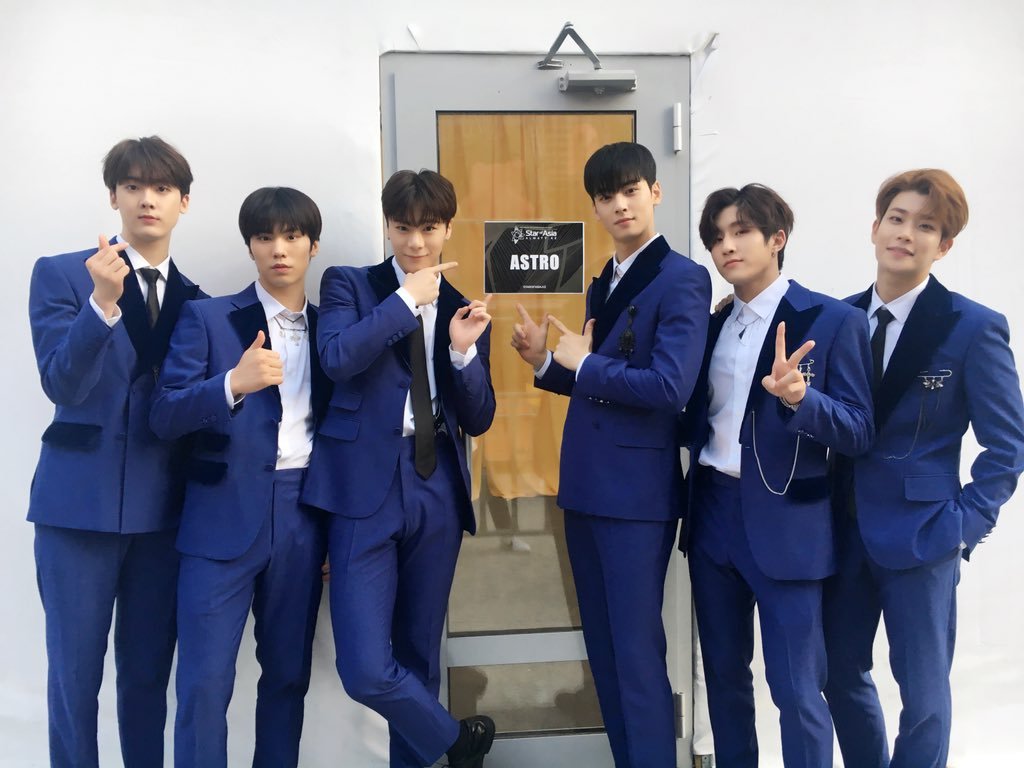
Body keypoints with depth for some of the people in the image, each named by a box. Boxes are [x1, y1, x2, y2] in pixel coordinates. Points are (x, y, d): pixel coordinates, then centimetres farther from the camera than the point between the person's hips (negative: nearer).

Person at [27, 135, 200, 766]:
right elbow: (62, 385, -14)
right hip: (80, 500, -3)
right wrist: (103, 300, -26)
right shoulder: (60, 274, -1)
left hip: (163, 507, 3)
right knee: (75, 674, 5)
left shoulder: (196, 300, 8)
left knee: (149, 672, 12)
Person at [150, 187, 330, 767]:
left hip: (303, 518, 3)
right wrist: (233, 383, -27)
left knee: (289, 675, 12)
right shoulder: (208, 318, 0)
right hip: (224, 516, -3)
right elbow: (165, 418, -9)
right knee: (205, 681, -3)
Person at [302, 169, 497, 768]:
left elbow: (479, 421, 7)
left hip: (437, 491, 3)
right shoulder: (350, 285, 4)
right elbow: (337, 357, -17)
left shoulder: (465, 312, 11)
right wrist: (408, 298, -13)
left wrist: (463, 350, -9)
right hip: (366, 488, -2)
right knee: (366, 670, -8)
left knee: (420, 657, 13)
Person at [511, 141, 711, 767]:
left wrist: (583, 364, -12)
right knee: (604, 648, 17)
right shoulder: (604, 284, 15)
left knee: (637, 651, -1)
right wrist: (547, 363, 1)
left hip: (638, 492, -8)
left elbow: (668, 387, -22)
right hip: (586, 487, 8)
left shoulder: (682, 280, -11)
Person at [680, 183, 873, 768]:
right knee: (724, 674, 17)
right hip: (714, 515, 6)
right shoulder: (714, 325, 10)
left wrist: (798, 396, -29)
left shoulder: (833, 320, -8)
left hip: (785, 523, -6)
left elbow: (858, 433, -12)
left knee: (797, 690, 1)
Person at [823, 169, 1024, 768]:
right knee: (842, 674, 16)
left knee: (923, 693, 8)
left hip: (920, 534, -4)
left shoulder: (974, 327, -8)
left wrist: (966, 524, -10)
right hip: (844, 530, 4)